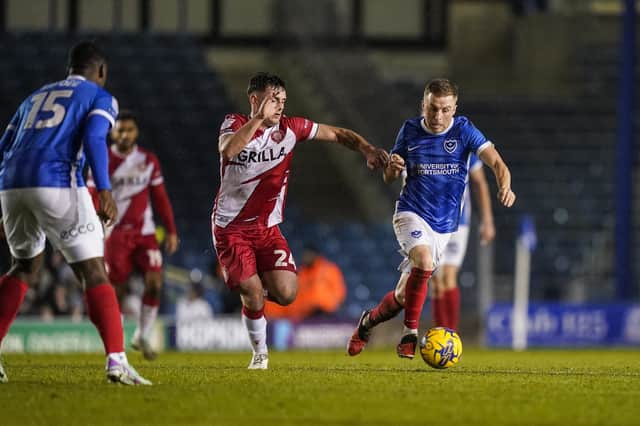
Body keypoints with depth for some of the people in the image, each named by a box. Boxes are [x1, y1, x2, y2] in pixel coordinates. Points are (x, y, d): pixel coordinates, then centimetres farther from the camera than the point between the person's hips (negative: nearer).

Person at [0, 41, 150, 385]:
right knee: (93, 273, -3)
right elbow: (93, 138, -8)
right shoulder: (100, 98, 13)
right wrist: (104, 190, -17)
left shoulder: (35, 97, 31)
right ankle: (116, 360, -18)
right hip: (57, 184, -6)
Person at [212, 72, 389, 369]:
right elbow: (228, 150, -33)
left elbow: (338, 134, 7)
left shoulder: (290, 127, -1)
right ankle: (260, 353, 14)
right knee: (254, 299, -12)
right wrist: (260, 118, -38)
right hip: (230, 229, -3)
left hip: (267, 228, 3)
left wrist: (367, 149, -11)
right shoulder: (235, 123, -10)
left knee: (286, 294, -13)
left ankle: (256, 285, 22)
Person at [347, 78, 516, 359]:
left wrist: (504, 186, -38)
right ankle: (410, 334, -19)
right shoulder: (409, 130, -1)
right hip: (412, 214, -2)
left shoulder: (463, 130, -6)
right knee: (424, 262, -33)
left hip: (444, 226, 2)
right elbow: (389, 178, 8)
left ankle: (368, 321, 36)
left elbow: (495, 162, -17)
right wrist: (392, 167, -16)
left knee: (404, 296, 6)